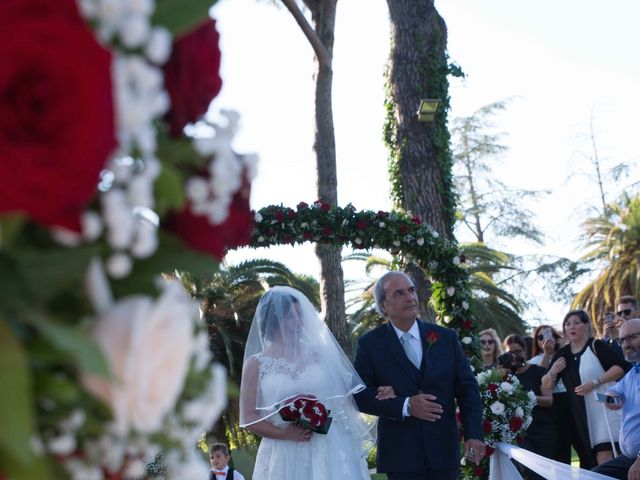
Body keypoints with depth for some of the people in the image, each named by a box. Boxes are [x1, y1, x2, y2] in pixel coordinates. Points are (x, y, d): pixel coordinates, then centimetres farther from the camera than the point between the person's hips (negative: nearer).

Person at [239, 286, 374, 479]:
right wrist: (284, 434, -13)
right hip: (284, 457, -2)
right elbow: (248, 418, -1)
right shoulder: (256, 364, 2)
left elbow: (345, 395, 10)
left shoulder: (317, 354, 7)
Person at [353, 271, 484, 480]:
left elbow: (467, 388, 5)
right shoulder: (369, 344, 0)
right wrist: (405, 406, -17)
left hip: (444, 451, 2)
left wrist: (474, 434, -7)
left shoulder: (446, 337, 6)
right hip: (401, 454, -2)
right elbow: (360, 395, -5)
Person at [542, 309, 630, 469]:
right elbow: (545, 385, 13)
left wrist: (595, 382, -21)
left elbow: (621, 367, -14)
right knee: (587, 460, 9)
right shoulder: (562, 354, 10)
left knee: (604, 458, -14)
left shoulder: (596, 346, -4)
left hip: (602, 408, -6)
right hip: (579, 415, 6)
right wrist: (553, 372, -8)